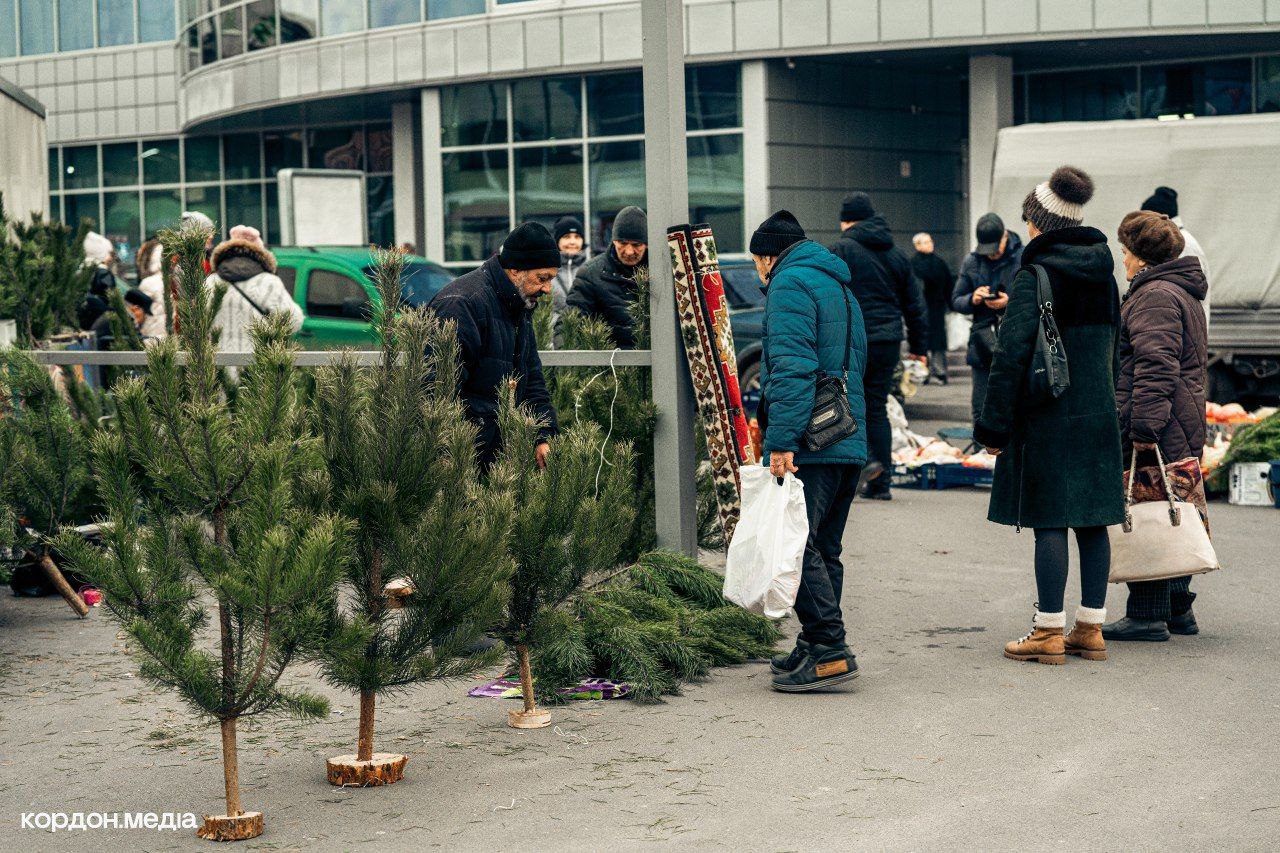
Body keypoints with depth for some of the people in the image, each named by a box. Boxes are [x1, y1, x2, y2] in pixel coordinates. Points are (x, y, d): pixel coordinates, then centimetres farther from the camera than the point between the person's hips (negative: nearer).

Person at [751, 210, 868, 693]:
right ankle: (817, 648, 19)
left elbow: (793, 368, -18)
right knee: (823, 551, 14)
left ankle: (829, 652, -14)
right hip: (850, 443, 10)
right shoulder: (839, 288, 25)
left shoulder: (790, 284, -6)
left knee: (797, 547, -10)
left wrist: (781, 441, -22)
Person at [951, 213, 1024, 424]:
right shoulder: (971, 261, 9)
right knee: (981, 407, 6)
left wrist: (1011, 302, -17)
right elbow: (956, 300, 14)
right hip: (983, 343, 3)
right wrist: (972, 299, -8)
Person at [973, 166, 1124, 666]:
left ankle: (1049, 632, 1)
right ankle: (1090, 629, 15)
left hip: (1048, 418, -7)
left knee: (1050, 522, -3)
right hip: (1098, 416, 7)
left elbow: (1010, 355, -16)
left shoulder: (1033, 277, -11)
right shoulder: (1103, 274, 11)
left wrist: (993, 425, -12)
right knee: (1092, 522, 9)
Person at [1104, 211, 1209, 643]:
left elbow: (1155, 368, -23)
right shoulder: (1183, 291, 21)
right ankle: (1177, 607, 22)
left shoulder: (1154, 296, -14)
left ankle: (1148, 615, -5)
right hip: (1184, 424, 11)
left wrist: (1144, 426, -26)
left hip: (1154, 422, -11)